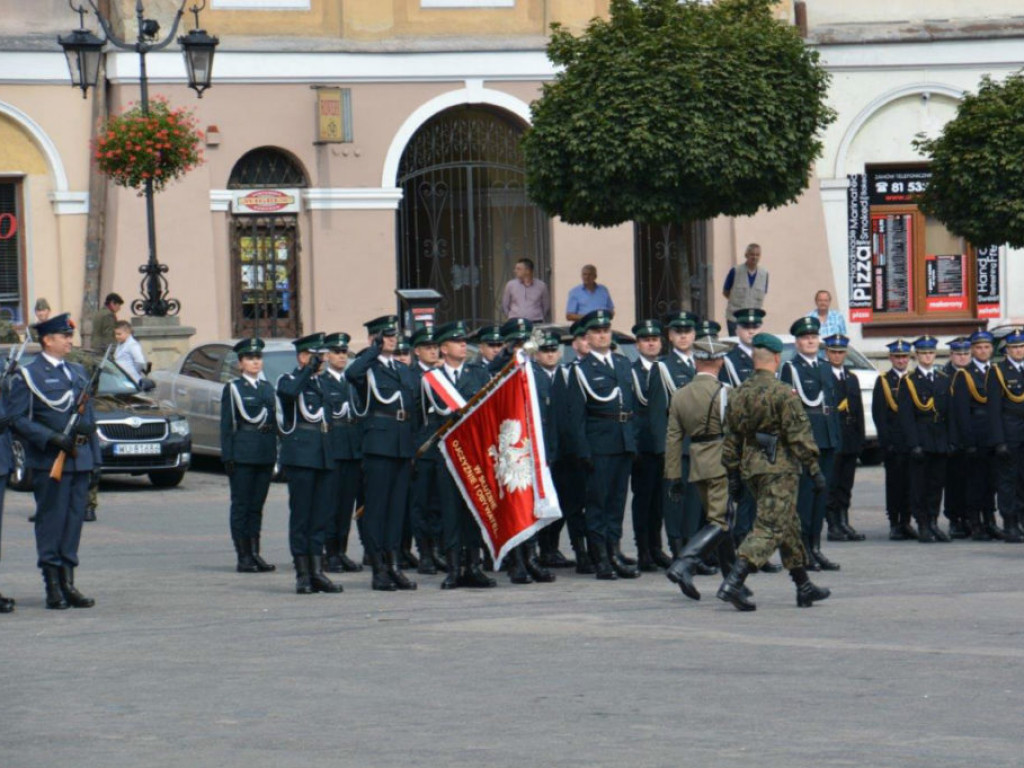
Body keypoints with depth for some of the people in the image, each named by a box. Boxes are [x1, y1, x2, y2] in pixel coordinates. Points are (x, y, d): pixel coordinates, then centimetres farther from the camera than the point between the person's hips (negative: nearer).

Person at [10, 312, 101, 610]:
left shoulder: (78, 372, 17)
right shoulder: (29, 376, -4)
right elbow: (18, 419, -10)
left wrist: (95, 457, 14)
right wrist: (52, 438, -19)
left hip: (80, 460, 6)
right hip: (49, 461, -6)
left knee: (74, 521, 6)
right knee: (51, 522, -3)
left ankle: (68, 583, 11)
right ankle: (53, 588, 0)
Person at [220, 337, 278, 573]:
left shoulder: (267, 387, 14)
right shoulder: (233, 388, -1)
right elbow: (227, 425, -4)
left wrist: (274, 452, 9)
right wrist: (227, 456, -11)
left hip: (266, 454, 5)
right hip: (242, 454, -5)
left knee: (257, 506, 8)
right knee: (241, 505, -1)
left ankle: (255, 554, 12)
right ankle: (243, 557, 0)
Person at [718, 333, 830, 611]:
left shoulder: (738, 395, 9)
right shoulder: (783, 394, -13)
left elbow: (731, 440, 12)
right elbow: (799, 436, -15)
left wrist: (733, 476, 18)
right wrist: (814, 470, -10)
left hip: (750, 468, 8)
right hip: (779, 468, -8)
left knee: (789, 526, 18)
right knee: (769, 528, -8)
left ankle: (804, 587, 25)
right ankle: (733, 583, -21)